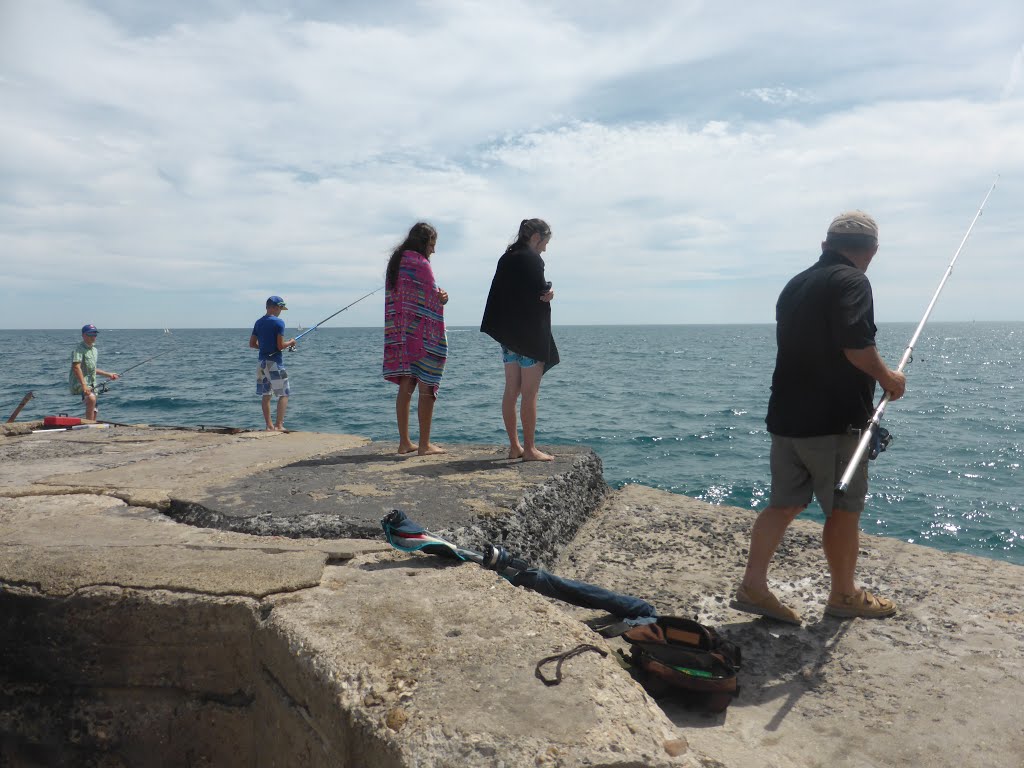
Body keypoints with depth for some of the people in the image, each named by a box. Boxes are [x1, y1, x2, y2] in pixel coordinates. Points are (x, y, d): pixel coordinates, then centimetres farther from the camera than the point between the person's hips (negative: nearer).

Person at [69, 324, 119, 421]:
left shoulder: (94, 350, 16)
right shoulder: (79, 349, -11)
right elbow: (76, 368, -24)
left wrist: (108, 374, 30)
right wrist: (84, 385, -33)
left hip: (91, 384, 9)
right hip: (79, 383, -9)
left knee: (94, 412, 12)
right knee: (91, 398, -36)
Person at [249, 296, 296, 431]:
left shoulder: (258, 322, 10)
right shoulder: (278, 322, -12)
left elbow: (252, 344, 11)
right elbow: (280, 346, -16)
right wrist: (290, 342, 2)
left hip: (262, 362, 7)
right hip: (275, 362, -7)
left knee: (266, 395, 10)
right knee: (283, 394, 0)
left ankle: (269, 426, 12)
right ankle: (279, 425, -6)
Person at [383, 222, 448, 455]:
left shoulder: (395, 262, 13)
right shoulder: (420, 264, -11)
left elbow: (398, 299, 14)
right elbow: (432, 300, -12)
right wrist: (442, 298, 10)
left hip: (399, 337, 8)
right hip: (423, 337, -8)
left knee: (405, 388, 10)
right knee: (426, 389, -1)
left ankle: (404, 442, 14)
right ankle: (424, 444, 2)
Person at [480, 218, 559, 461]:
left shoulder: (506, 258, 14)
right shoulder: (532, 259, -11)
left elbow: (502, 294, 12)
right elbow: (540, 294, -17)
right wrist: (548, 293, 4)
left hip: (507, 334, 8)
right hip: (530, 334, -8)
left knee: (511, 391, 9)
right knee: (530, 393, -4)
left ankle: (515, 446, 15)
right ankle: (529, 449, 0)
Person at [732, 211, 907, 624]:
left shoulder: (795, 285, 15)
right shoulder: (851, 282, -10)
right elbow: (856, 346, -23)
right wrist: (888, 377, -5)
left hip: (786, 416, 7)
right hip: (833, 419, -7)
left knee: (784, 503, 11)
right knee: (844, 508, 7)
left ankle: (752, 585, 9)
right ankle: (844, 595, 21)